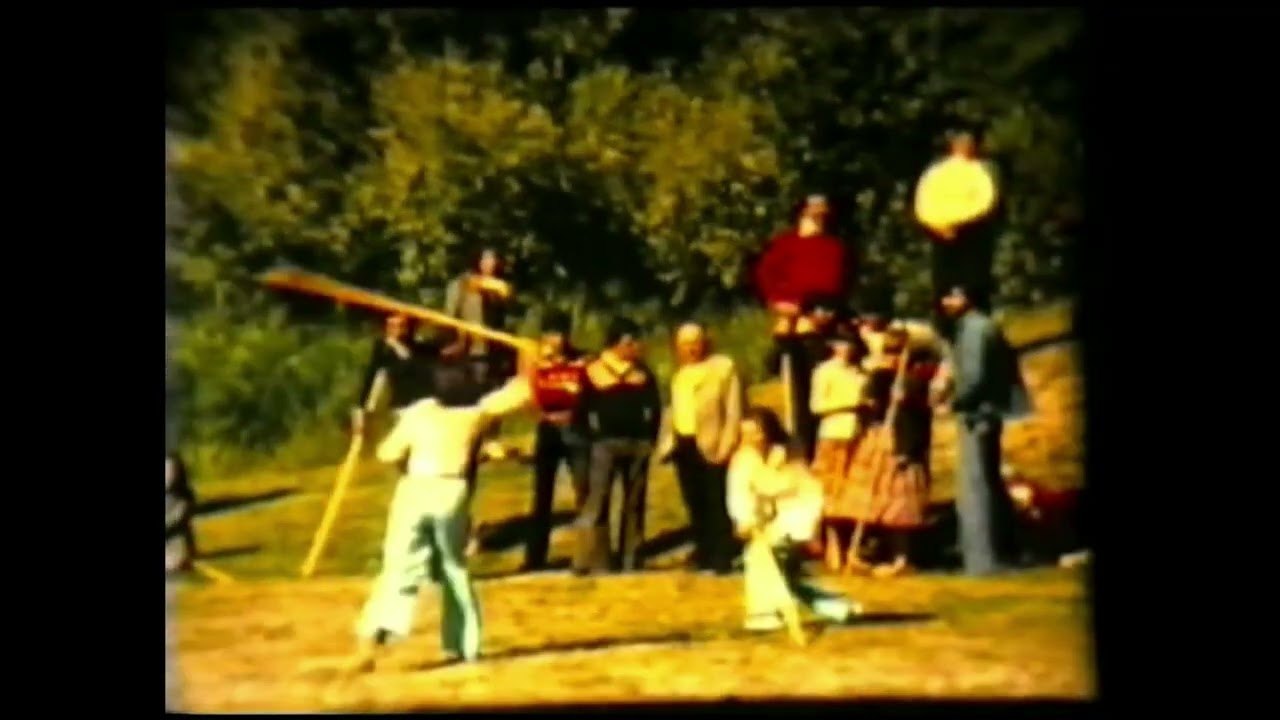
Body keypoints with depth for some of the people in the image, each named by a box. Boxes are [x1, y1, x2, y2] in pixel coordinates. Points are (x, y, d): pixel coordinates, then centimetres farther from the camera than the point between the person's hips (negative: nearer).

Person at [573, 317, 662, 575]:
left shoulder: (643, 372, 10)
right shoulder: (593, 371, 0)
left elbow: (654, 407, 12)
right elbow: (583, 408, -1)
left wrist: (650, 438, 3)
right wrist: (591, 438, -7)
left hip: (638, 443, 4)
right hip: (605, 443, -4)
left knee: (634, 503, 6)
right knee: (597, 502, -8)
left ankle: (630, 561, 13)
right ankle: (592, 562, -5)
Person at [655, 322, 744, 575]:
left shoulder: (723, 367, -1)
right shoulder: (679, 374, 18)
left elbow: (734, 410, -6)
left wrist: (726, 445, -14)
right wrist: (666, 442, 7)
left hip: (710, 445, -6)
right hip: (683, 444, 6)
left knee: (716, 503, -4)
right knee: (695, 503, 10)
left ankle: (722, 557, -1)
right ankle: (704, 553, 19)